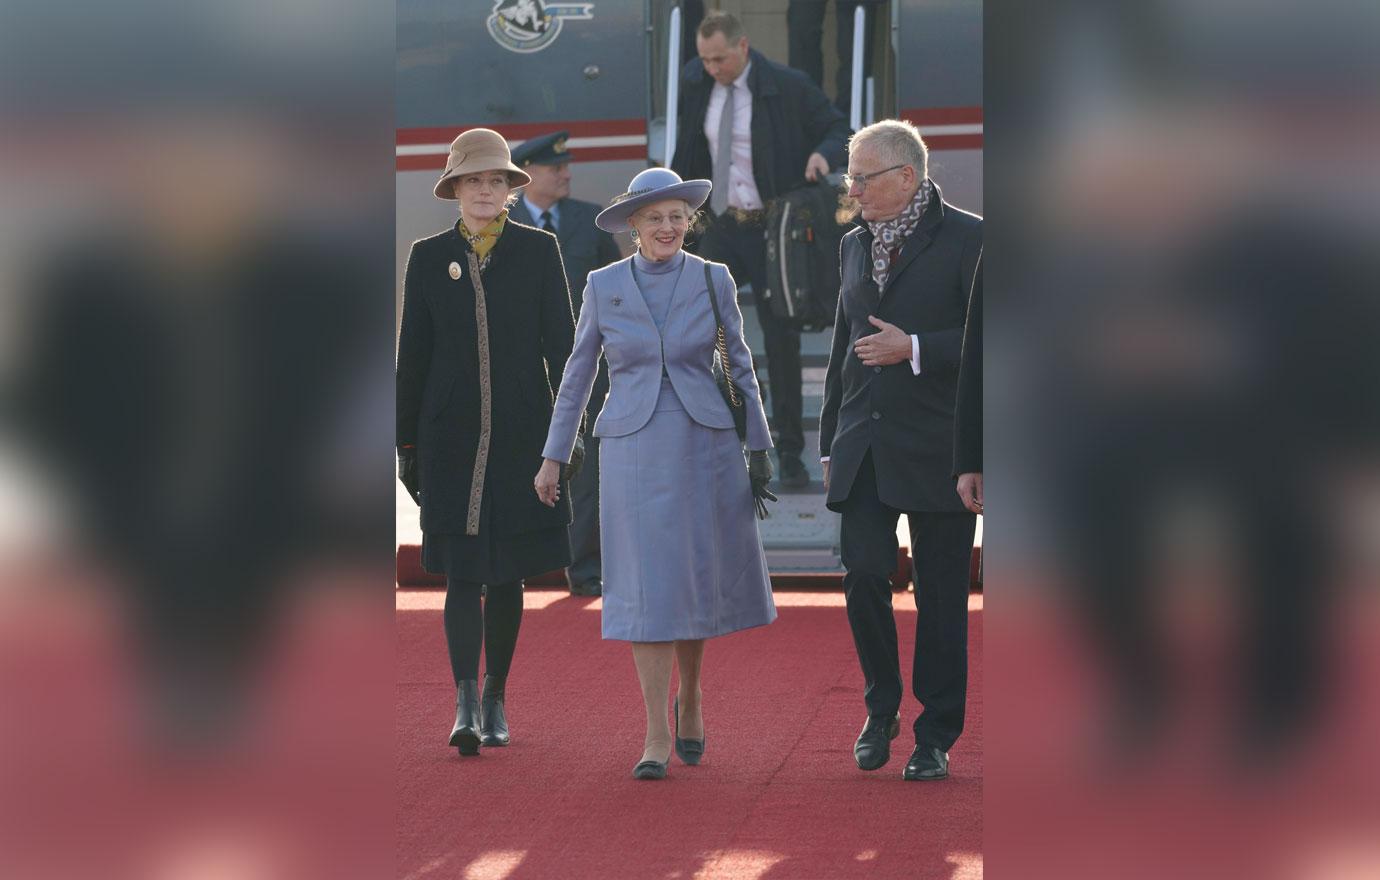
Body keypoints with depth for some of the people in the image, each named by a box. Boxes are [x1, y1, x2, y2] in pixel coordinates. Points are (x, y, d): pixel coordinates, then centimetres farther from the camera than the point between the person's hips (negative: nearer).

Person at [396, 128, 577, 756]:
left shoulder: (539, 250, 3)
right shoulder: (428, 257, 5)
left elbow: (561, 345, 3)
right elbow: (412, 356, 7)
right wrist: (406, 444, 6)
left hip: (522, 434, 0)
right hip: (451, 438, 0)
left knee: (507, 573, 8)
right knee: (463, 571, -7)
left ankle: (495, 699, 20)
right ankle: (466, 705, -12)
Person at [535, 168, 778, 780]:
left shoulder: (714, 280, 1)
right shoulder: (603, 286, 2)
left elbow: (739, 364, 7)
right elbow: (578, 374, 8)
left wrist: (759, 448, 4)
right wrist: (553, 458, 7)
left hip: (704, 446, 1)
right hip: (634, 449, -1)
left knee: (696, 578, 8)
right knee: (647, 587, -6)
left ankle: (689, 696, 34)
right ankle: (657, 738, -4)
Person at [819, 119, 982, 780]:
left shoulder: (966, 239, -6)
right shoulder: (855, 245, 14)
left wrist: (914, 349, -18)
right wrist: (830, 442, 18)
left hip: (937, 448, -5)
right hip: (865, 448, 5)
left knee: (940, 594, 2)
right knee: (863, 575, -3)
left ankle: (935, 737, 12)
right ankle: (881, 710, 18)